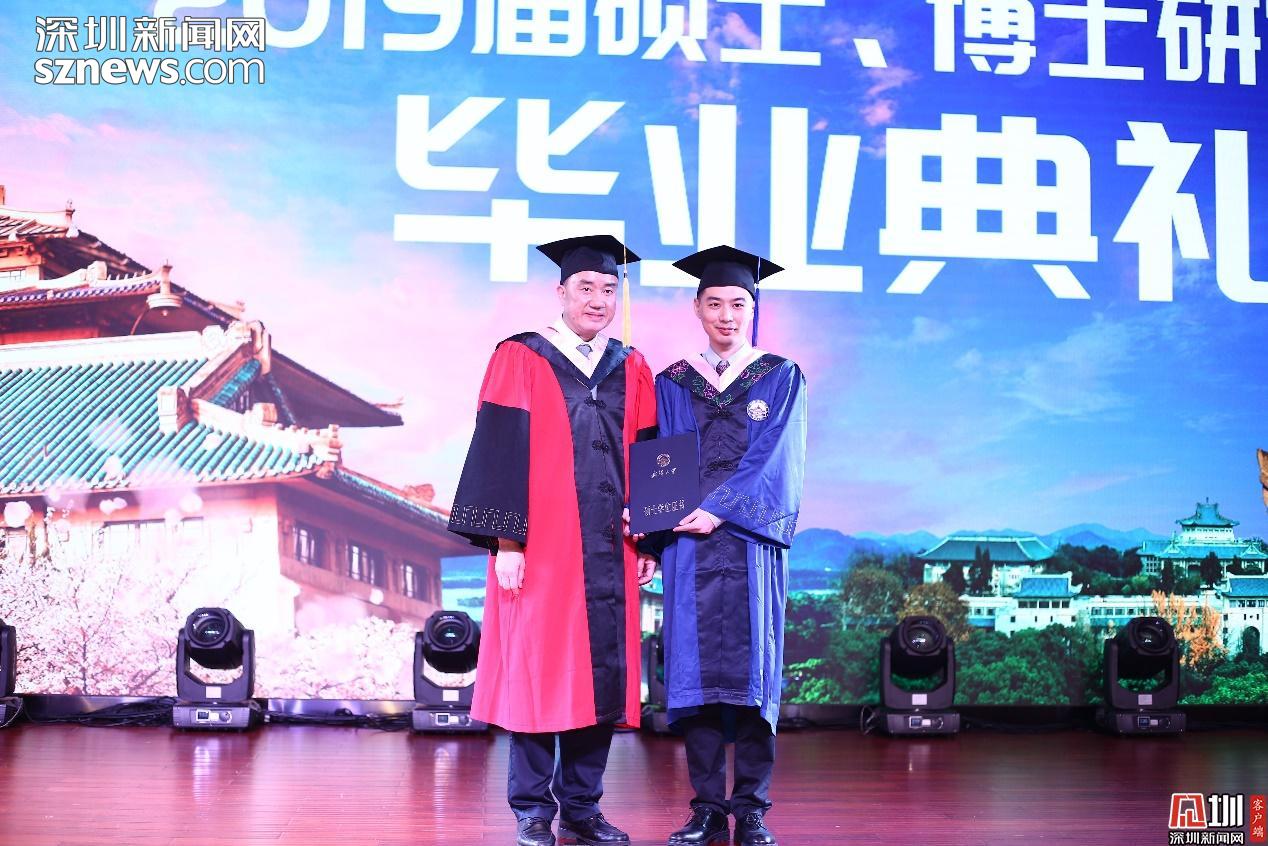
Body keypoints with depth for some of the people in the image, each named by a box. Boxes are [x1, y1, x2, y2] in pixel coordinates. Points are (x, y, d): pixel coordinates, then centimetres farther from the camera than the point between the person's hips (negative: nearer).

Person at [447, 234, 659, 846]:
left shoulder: (632, 371, 12)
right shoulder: (521, 360, 0)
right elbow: (500, 452, -5)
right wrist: (505, 541, -11)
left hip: (609, 550, 4)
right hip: (541, 547, -4)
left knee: (603, 674, 4)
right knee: (538, 671, 0)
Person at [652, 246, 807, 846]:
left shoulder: (781, 379, 8)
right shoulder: (672, 384, 13)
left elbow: (771, 456, -3)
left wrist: (720, 510, -14)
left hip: (752, 540, -2)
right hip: (688, 542, 2)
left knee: (751, 669, -3)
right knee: (695, 670, -1)